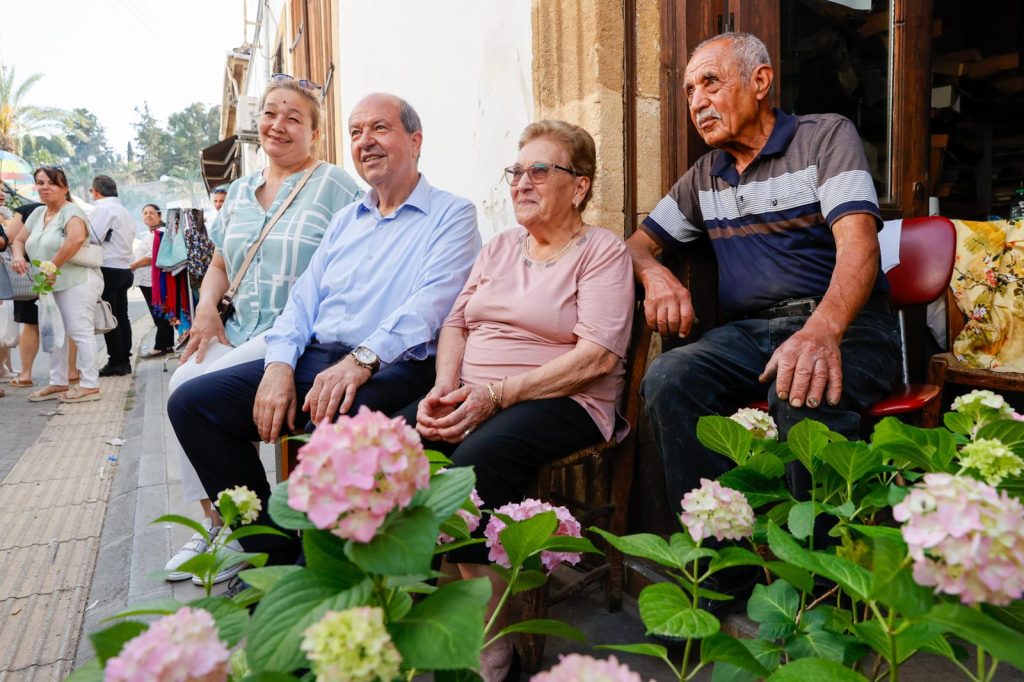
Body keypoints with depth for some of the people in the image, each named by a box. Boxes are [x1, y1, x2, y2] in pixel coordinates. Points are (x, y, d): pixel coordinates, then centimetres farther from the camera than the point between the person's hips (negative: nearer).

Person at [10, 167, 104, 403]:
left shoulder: (71, 212, -11)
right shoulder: (37, 213, 15)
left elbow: (76, 238, -31)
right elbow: (19, 240, 24)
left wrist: (52, 267, -25)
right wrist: (18, 256, 1)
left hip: (77, 282, -9)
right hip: (49, 286, 9)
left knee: (80, 332, -7)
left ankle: (90, 385, -3)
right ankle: (58, 383, 23)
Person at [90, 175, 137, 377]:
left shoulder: (103, 209, -10)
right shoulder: (124, 211, 17)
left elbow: (92, 239, -17)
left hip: (108, 270, -8)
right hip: (124, 268, 8)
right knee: (121, 316, 10)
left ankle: (116, 363, -1)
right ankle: (125, 361, 14)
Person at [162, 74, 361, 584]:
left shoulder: (333, 185, -1)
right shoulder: (240, 190, 20)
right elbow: (220, 263, 28)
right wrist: (206, 308, 6)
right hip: (241, 332, 7)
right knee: (183, 384, -18)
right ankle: (215, 522, -5)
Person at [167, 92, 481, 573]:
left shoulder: (452, 215, 2)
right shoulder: (346, 220, 24)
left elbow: (430, 302, -15)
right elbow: (304, 298, 16)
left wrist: (362, 359, -28)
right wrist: (280, 365, -3)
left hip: (394, 370, -7)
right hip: (314, 360, 7)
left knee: (340, 420, -39)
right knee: (191, 402, -6)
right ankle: (272, 552, 0)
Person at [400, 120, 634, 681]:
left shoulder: (602, 250, 0)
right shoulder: (500, 246, 21)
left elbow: (597, 357, -13)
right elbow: (457, 323, 17)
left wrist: (495, 394, -20)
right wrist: (445, 388, -4)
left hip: (561, 402, -6)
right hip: (471, 397, 6)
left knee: (474, 463, -34)